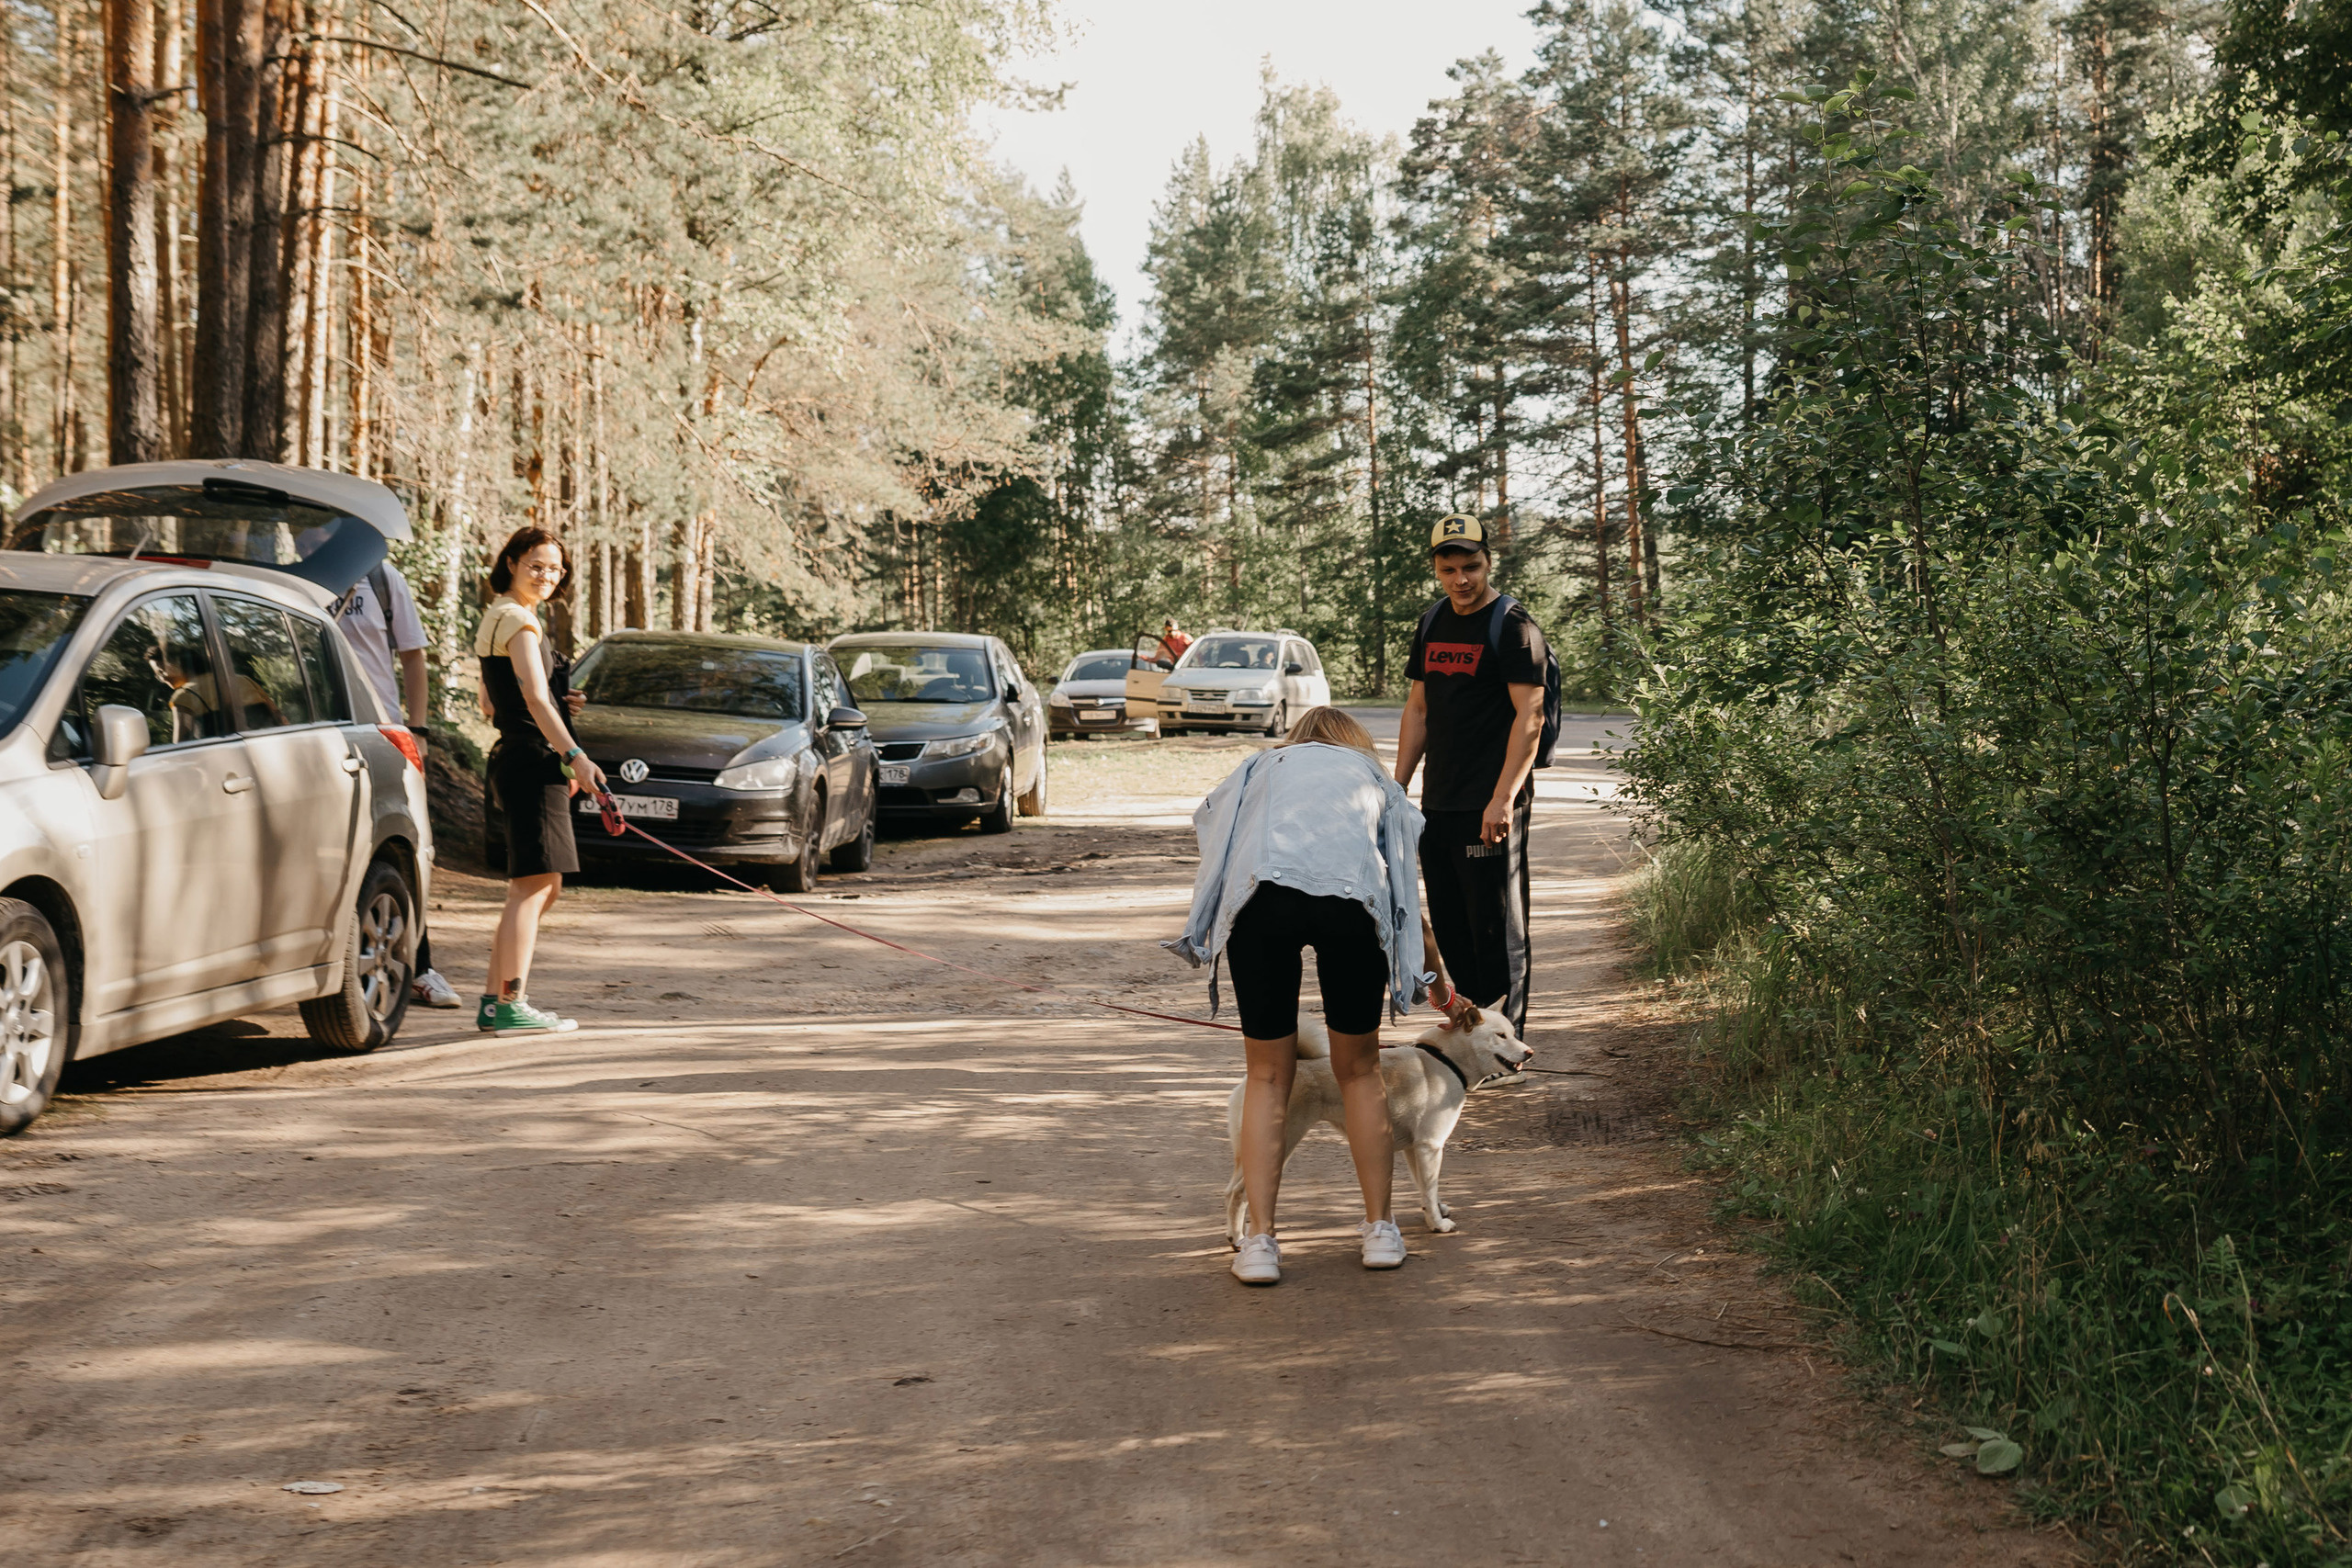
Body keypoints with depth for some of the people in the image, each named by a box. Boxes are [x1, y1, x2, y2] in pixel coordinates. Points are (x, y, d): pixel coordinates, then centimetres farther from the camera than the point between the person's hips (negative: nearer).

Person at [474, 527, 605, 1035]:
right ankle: (512, 1006, -11)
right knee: (533, 885, -10)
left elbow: (490, 706, 26)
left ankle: (494, 1002, 16)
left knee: (540, 888, 14)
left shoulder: (496, 617, 21)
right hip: (532, 762, -11)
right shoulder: (518, 620, -11)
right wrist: (575, 756, -29)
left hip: (515, 760, 11)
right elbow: (535, 699, -22)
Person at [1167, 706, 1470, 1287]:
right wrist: (1437, 974, 57)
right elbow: (1408, 899, 43)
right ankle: (1380, 1228, 26)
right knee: (1359, 1070, 20)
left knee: (1268, 1076, 14)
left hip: (1261, 894, 0)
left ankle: (1259, 1241, 9)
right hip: (1353, 899, 0)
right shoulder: (1376, 777, 38)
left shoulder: (1261, 765, 38)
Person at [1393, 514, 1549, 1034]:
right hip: (1438, 804, 8)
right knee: (1450, 926, 12)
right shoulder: (1433, 625, 14)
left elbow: (1529, 717, -15)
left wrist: (1502, 801, -22)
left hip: (1491, 807, -8)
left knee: (1498, 931, -4)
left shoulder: (1512, 627, -9)